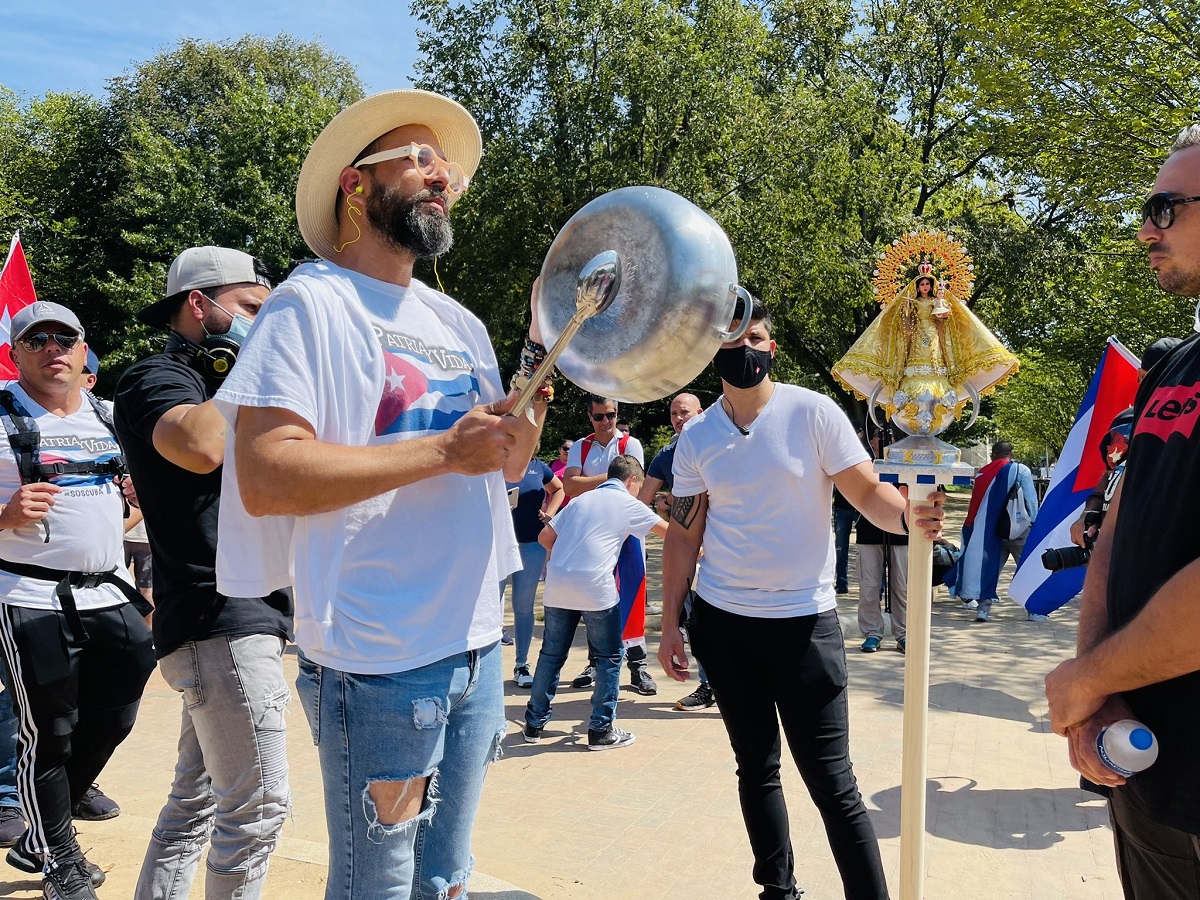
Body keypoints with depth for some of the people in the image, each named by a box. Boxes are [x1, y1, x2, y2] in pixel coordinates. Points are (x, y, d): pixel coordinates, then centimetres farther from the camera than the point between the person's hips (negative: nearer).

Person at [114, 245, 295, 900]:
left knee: (195, 804, 17)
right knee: (256, 810, -5)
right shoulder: (156, 378, -7)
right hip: (222, 624, -10)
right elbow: (199, 447, -30)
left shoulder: (214, 384, 22)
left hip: (232, 623, 10)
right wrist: (243, 369, -15)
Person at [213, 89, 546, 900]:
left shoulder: (459, 323, 15)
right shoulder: (314, 302, -8)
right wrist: (443, 450, -21)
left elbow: (507, 464, 18)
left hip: (476, 644, 7)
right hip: (378, 659, -7)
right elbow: (264, 478, -20)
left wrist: (543, 362, 3)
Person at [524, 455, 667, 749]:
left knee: (551, 653, 15)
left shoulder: (582, 499, 20)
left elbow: (545, 537, 18)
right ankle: (601, 729, 12)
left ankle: (535, 724, 22)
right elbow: (668, 531, 15)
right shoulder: (628, 504, 7)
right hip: (595, 587, -5)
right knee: (609, 657, 9)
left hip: (557, 584, 5)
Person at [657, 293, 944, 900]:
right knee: (755, 769, 15)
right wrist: (669, 626, 4)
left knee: (831, 782, -3)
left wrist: (907, 516, -31)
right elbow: (683, 534, 8)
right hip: (721, 623, 4)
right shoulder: (696, 436, 4)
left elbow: (868, 493, -8)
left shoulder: (813, 412, -6)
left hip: (804, 621, -3)